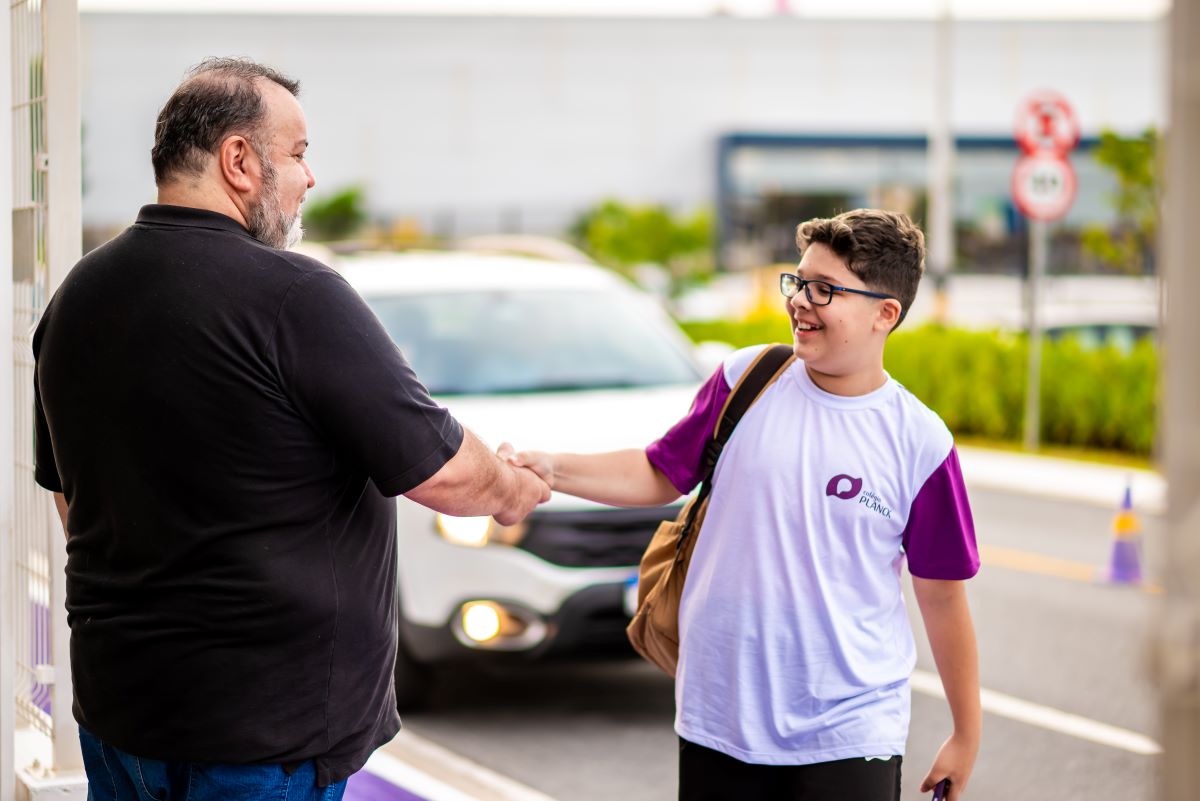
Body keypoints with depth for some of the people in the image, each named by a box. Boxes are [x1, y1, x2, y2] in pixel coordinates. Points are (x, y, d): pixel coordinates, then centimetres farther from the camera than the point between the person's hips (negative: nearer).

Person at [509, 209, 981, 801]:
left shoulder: (919, 443, -5)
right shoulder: (747, 380, 1)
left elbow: (943, 597, 1)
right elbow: (662, 474, 12)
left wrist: (965, 736, 6)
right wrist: (551, 470, -3)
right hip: (718, 724, 2)